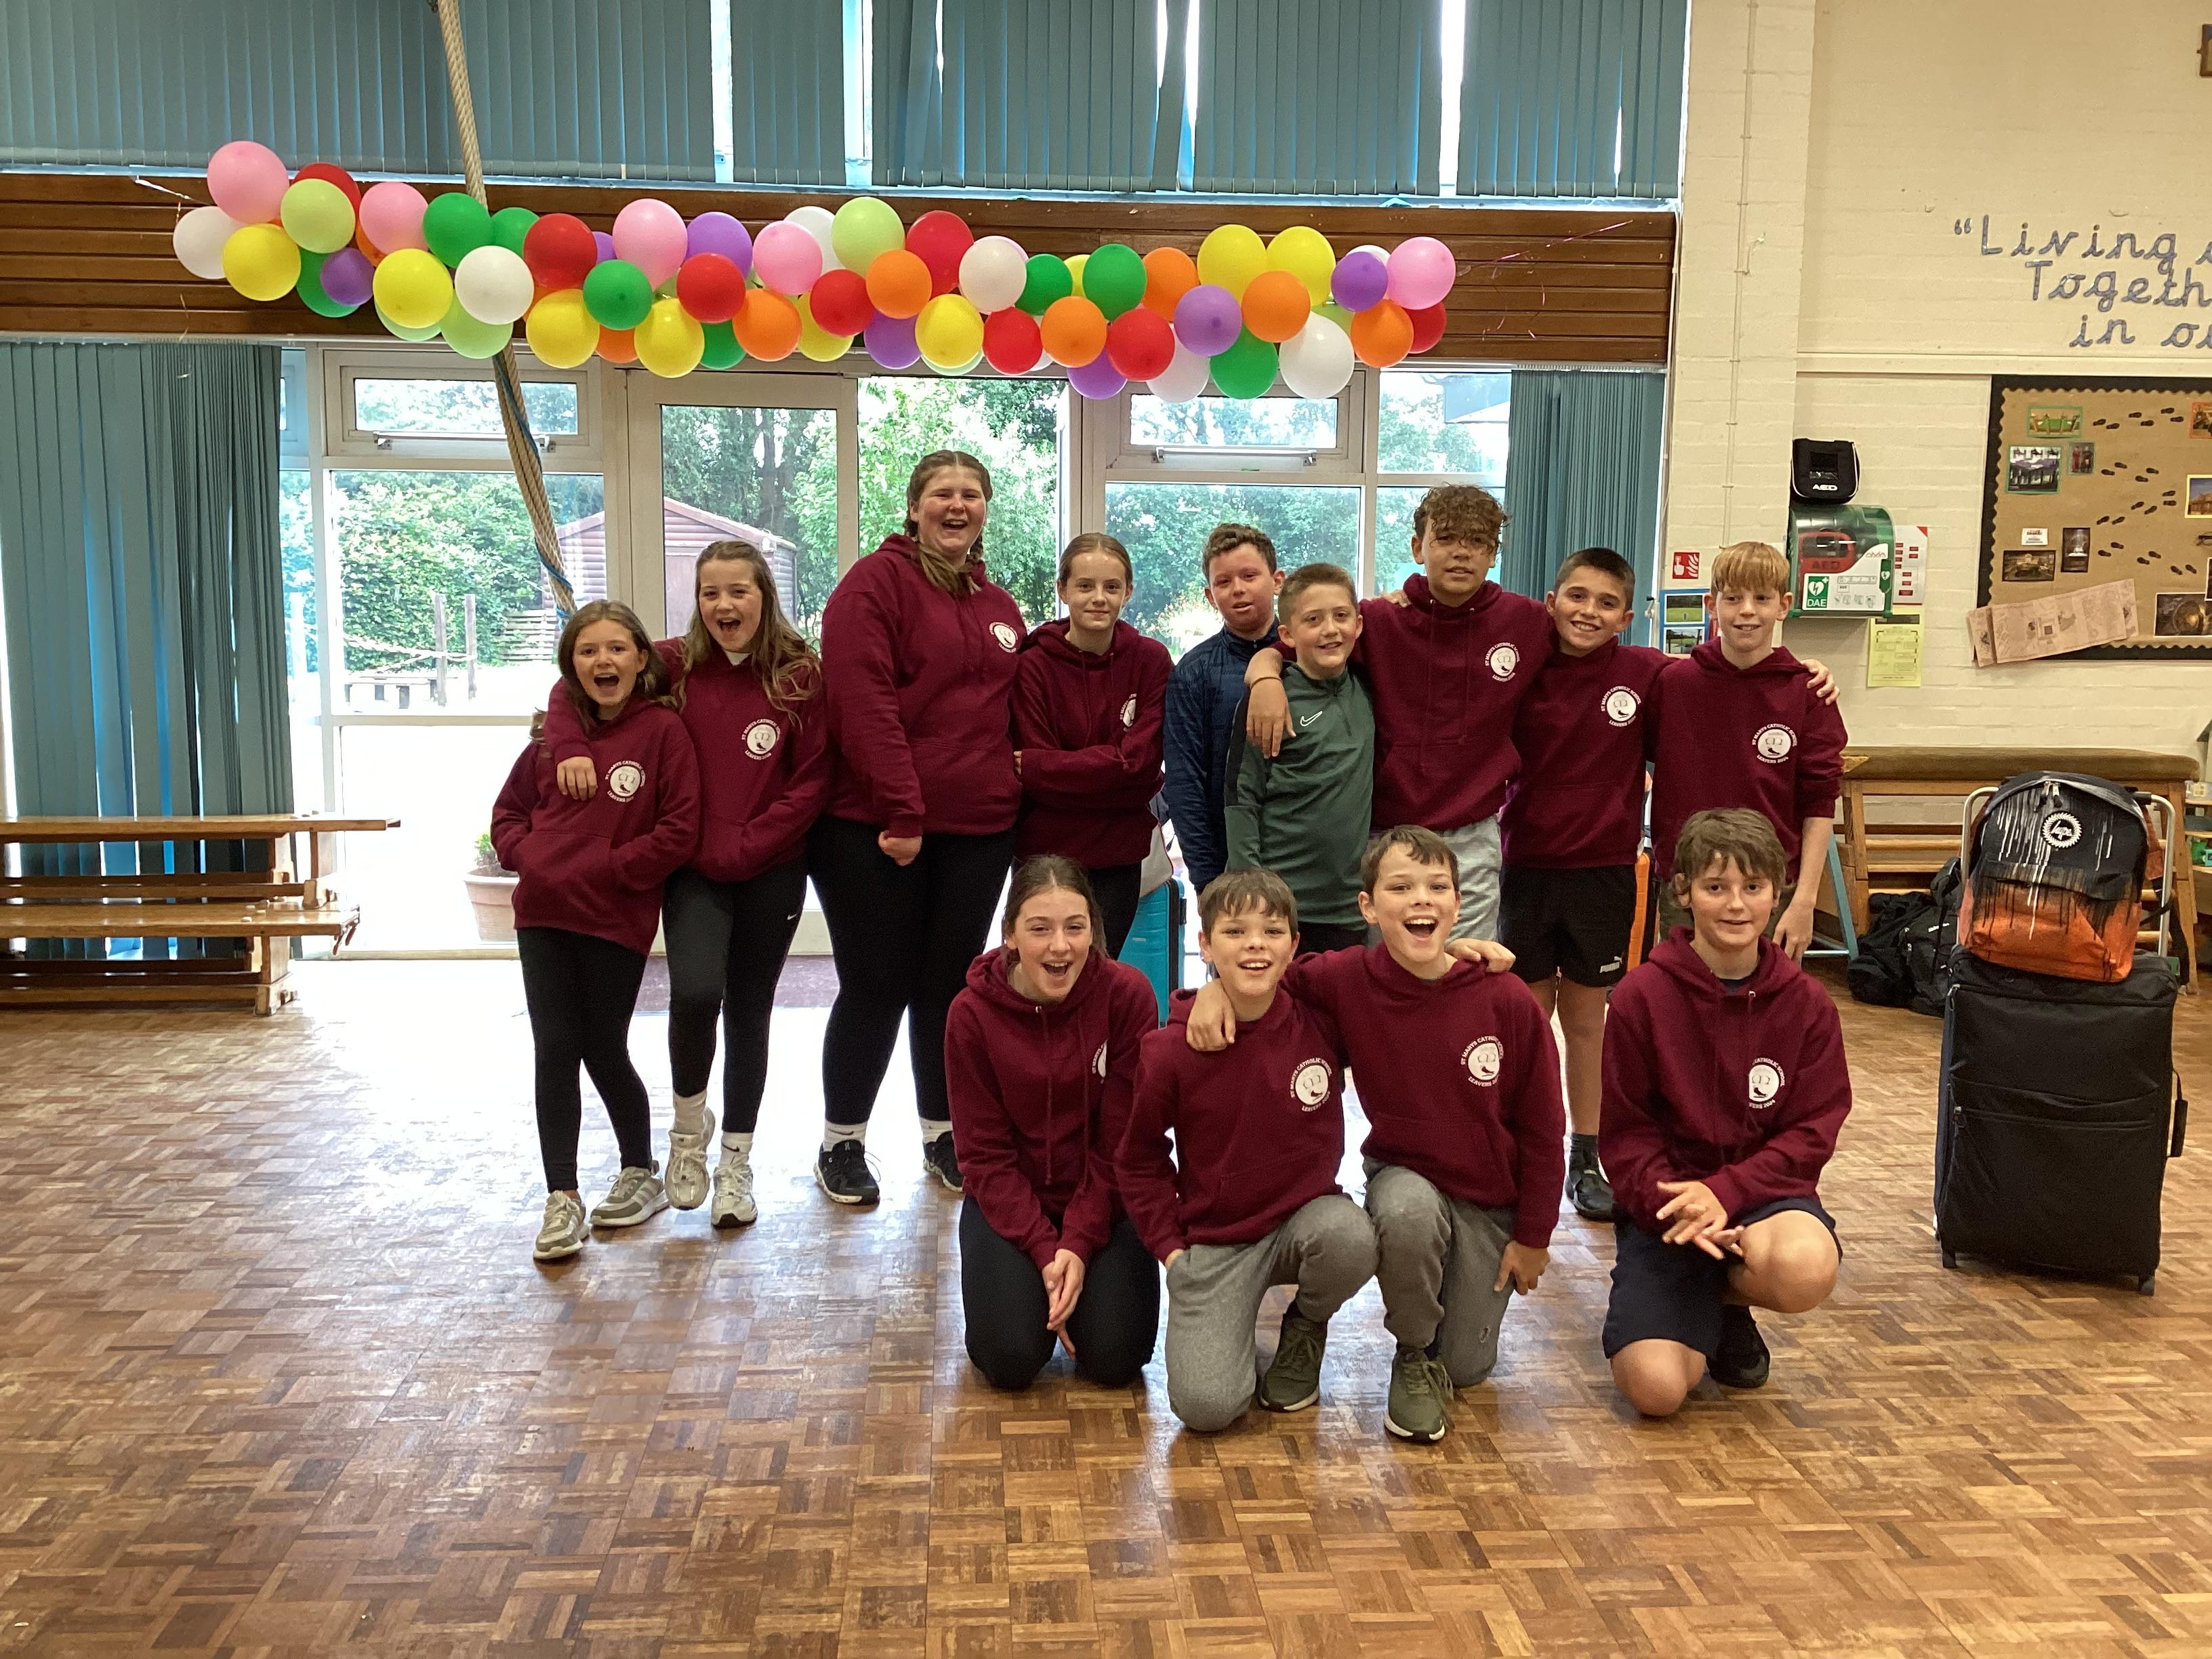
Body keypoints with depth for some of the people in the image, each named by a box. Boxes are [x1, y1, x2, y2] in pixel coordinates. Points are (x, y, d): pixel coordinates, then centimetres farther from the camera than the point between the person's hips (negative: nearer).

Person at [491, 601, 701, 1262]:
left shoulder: (663, 730, -7)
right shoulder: (555, 732, 7)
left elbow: (679, 832, -12)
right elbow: (508, 811, 17)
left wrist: (599, 871, -13)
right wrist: (526, 854, -2)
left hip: (617, 919, -4)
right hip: (542, 915, 4)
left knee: (604, 1052, 6)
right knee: (555, 1050, 2)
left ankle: (642, 1172, 29)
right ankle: (562, 1200, 10)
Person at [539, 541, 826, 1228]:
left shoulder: (801, 676, -5)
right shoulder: (676, 665, -1)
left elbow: (811, 782, -6)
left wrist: (741, 848, -12)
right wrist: (572, 748, -11)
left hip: (771, 870, 0)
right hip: (694, 869, 0)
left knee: (749, 1013, 9)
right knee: (696, 991, -21)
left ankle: (736, 1164, 26)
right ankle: (689, 1123, 9)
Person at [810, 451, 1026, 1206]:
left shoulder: (998, 605, 15)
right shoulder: (875, 582, -6)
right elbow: (864, 702, -16)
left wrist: (1012, 790, 6)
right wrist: (901, 810, -19)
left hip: (978, 831, 5)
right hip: (874, 829, -5)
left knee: (949, 982, 12)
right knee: (876, 986, 2)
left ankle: (944, 1134, 26)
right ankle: (842, 1143, 18)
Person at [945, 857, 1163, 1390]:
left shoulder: (1128, 995, -16)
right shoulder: (972, 1014, -14)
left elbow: (1121, 1141, -12)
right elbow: (985, 1154, -10)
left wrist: (1080, 1243, -18)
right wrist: (1045, 1250, -19)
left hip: (1105, 1200, 0)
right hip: (1010, 1201, 0)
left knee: (1114, 1358, -14)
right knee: (1010, 1357, -16)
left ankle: (1085, 1277, 19)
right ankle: (1023, 1282, 18)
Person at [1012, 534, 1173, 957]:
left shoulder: (1151, 660, -2)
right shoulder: (1033, 665, -5)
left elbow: (1141, 762, -10)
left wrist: (1032, 765, -13)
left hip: (1118, 854, 1)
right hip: (1045, 851, -1)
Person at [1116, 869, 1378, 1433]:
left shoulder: (1323, 1022, -10)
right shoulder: (1171, 1052, -12)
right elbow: (1139, 1161, 2)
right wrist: (1169, 1246, -5)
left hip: (1307, 1213, 2)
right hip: (1214, 1240, -1)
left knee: (1351, 1240, -35)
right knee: (1205, 1406, -20)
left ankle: (1306, 1325, 2)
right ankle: (1227, 1334, 18)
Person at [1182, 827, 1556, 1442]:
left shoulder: (1509, 1002, -18)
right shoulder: (1348, 980, -16)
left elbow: (1541, 1128, -7)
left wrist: (1533, 1236, -2)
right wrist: (1218, 986, -25)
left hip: (1493, 1204, 1)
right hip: (1405, 1176, 0)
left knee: (1467, 1367, 2)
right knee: (1408, 1212, -37)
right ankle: (1414, 1357, -6)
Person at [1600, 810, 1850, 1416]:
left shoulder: (1806, 1003, -2)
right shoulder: (1642, 997, -8)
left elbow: (1812, 1134, -4)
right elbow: (1625, 1133, -4)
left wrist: (1723, 1192, -20)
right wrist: (1670, 1202, -22)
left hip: (1763, 1190, 2)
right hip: (1664, 1199, -2)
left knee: (1806, 1268, -36)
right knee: (1656, 1387, -22)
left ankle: (1728, 1301, 4)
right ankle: (1701, 1308, 17)